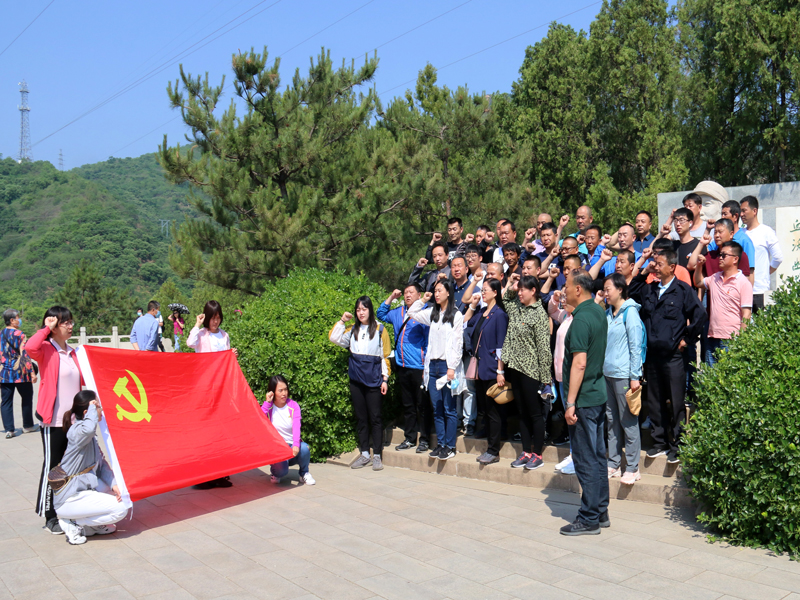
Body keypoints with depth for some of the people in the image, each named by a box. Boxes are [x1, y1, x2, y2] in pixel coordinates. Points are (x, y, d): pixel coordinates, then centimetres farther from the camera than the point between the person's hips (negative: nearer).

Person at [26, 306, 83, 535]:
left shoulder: (72, 353, 13)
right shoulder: (46, 349, -8)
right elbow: (30, 348, -31)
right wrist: (46, 328, -19)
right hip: (53, 420, -7)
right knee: (53, 466, 0)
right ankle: (50, 516, 10)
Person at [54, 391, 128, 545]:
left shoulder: (90, 435, 11)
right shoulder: (77, 432, -19)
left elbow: (101, 462, 10)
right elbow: (89, 429, -46)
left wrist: (114, 484, -4)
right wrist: (92, 408, -27)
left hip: (82, 490, 9)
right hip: (68, 499, -9)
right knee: (120, 509, -16)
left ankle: (94, 526, 13)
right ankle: (73, 523, -4)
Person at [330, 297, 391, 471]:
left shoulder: (380, 330, 2)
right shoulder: (353, 330, 13)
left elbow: (385, 356, 2)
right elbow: (334, 338, 4)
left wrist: (385, 378, -3)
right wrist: (342, 321, 1)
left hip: (374, 379, -4)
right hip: (356, 379, 4)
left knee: (375, 417, -1)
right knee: (360, 417, 8)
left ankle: (377, 456, 5)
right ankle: (364, 454, 16)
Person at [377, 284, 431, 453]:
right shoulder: (398, 313, 14)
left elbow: (429, 341, -9)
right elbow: (381, 314, 30)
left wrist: (427, 365, -14)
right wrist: (391, 298, 16)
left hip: (419, 367, -7)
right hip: (402, 367, 7)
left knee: (423, 405, 1)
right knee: (407, 404, 14)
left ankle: (424, 439, 9)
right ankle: (410, 438, 24)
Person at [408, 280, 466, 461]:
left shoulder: (456, 315, -5)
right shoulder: (432, 313, 13)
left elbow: (457, 343, -8)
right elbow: (411, 313, 23)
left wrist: (452, 367, -13)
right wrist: (423, 300, 12)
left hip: (447, 365, -6)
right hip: (432, 365, 6)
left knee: (449, 409, -1)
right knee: (437, 408, 9)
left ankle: (450, 446, 5)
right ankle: (440, 444, 16)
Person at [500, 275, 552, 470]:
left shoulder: (539, 313, -11)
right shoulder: (516, 309, 9)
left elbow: (543, 347, -13)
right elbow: (505, 300, 34)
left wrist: (544, 377, -14)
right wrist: (511, 289, 12)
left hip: (531, 370, -7)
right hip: (516, 368, 7)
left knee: (535, 414, 3)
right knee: (522, 413, 13)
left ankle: (537, 454, 12)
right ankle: (526, 452, 22)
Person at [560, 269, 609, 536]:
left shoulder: (581, 319, -20)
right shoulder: (599, 312, 9)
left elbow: (579, 364, -24)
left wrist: (571, 403, -22)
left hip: (584, 399, -10)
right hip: (598, 394, 10)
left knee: (586, 460, -2)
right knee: (598, 456, 15)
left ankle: (589, 519, 6)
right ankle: (601, 512, 24)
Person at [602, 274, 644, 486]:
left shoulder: (630, 312, -8)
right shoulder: (607, 313, 12)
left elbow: (635, 346, -10)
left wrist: (635, 377, -13)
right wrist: (601, 368, 12)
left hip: (623, 374, -7)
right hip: (607, 373, 7)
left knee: (628, 421, 0)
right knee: (612, 421, 11)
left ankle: (632, 468, 7)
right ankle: (613, 464, 19)